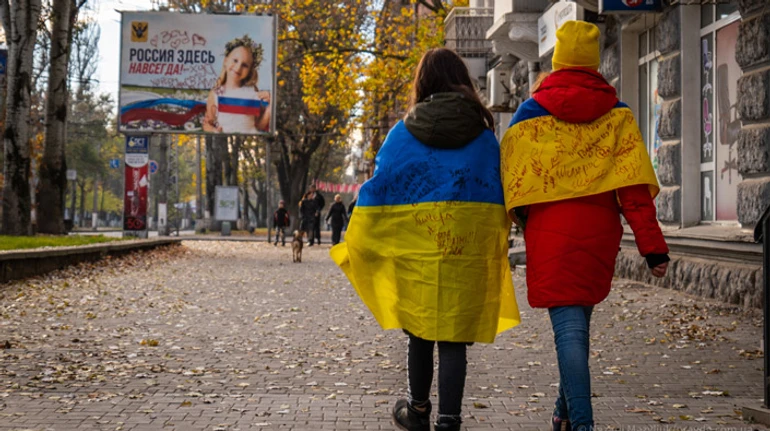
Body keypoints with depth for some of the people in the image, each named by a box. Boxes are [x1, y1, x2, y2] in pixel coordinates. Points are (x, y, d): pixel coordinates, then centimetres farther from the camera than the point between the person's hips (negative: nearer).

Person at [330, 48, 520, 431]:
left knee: (419, 332, 14)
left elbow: (377, 189, 3)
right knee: (455, 336, 2)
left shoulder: (402, 133, 1)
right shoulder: (483, 135, 4)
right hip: (467, 251, 0)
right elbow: (497, 198, 5)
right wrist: (494, 249, 16)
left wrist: (354, 244, 11)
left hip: (415, 250, 0)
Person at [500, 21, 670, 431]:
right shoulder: (616, 114, 3)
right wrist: (652, 246, -6)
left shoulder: (531, 112, -1)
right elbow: (635, 186, -4)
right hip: (600, 231, 3)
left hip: (550, 231, -3)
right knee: (578, 319, 20)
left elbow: (512, 180, 0)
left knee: (568, 326, -5)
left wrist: (520, 221, 15)